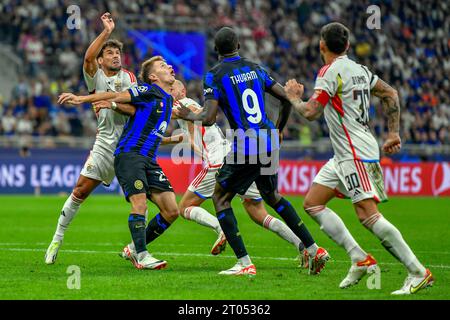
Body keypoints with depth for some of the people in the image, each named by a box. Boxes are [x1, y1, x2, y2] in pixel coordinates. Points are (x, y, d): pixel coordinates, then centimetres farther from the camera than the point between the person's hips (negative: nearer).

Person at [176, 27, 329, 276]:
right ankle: (313, 249, 21)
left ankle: (244, 263, -1)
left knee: (220, 198, 10)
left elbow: (209, 118, -14)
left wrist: (189, 116, 7)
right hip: (269, 144, 6)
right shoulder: (254, 68, 11)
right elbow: (286, 98, 12)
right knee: (272, 197, 27)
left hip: (244, 149, -6)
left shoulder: (214, 75, -6)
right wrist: (278, 131, 25)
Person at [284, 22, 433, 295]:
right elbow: (391, 94, 19)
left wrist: (294, 98, 3)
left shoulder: (331, 71, -13)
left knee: (368, 215, -16)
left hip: (356, 154, -10)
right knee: (312, 203, 10)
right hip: (345, 155, 10)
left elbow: (311, 113, -18)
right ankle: (360, 259, 5)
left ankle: (419, 273, -17)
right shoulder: (359, 69, 13)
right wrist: (394, 133, 20)